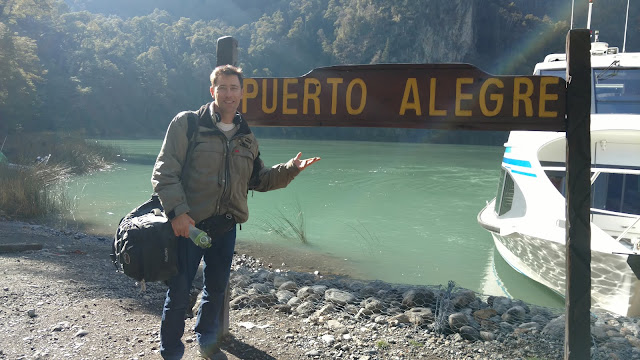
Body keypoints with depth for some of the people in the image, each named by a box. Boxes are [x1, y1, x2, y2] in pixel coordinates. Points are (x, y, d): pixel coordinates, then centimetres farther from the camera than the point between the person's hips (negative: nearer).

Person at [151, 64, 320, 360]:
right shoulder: (188, 124, -6)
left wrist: (290, 169, 3)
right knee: (179, 293, 2)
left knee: (216, 289, 19)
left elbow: (259, 180, 16)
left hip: (225, 227, 5)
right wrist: (177, 211, -21)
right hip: (189, 225, -5)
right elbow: (164, 172, -11)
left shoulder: (246, 137, 11)